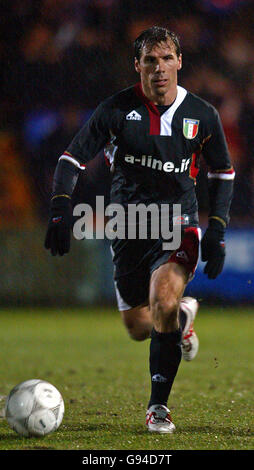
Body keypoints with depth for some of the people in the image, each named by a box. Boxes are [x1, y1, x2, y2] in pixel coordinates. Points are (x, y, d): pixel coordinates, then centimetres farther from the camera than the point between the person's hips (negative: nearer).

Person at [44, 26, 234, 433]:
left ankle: (158, 406, -14)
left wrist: (216, 232, 1)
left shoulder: (202, 116, -3)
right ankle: (184, 316, 46)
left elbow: (222, 173, 11)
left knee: (164, 301, -27)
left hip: (178, 224, -1)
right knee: (139, 329, 8)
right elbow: (72, 159, -4)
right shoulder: (117, 110, -8)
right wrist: (60, 212, -19)